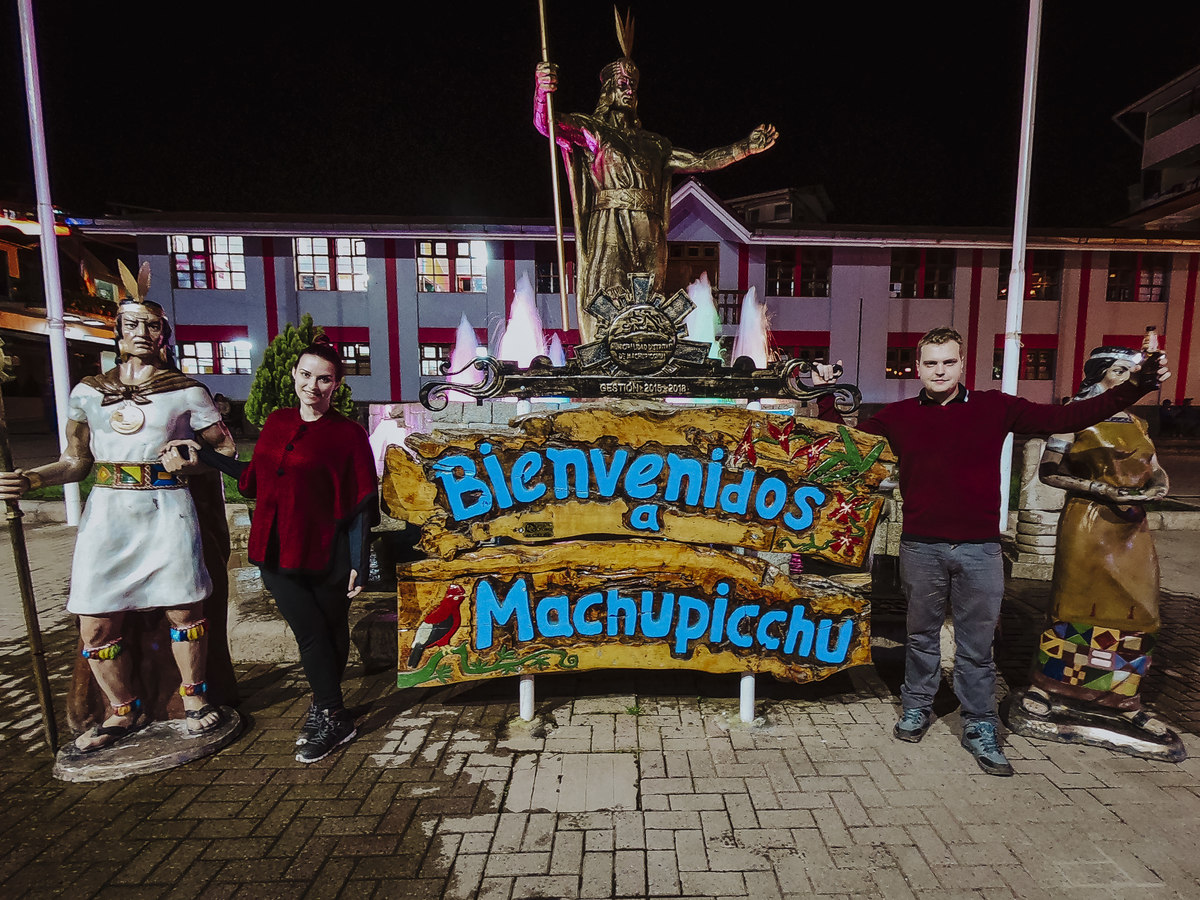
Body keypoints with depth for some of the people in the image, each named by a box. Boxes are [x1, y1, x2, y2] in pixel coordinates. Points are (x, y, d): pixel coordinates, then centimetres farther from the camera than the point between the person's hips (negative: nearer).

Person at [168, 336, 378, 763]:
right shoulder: (277, 422, 7)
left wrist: (359, 564, -13)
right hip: (276, 551, 4)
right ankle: (334, 718, 22)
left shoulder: (348, 434, -9)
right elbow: (257, 478, 20)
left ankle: (326, 710, 30)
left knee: (332, 634, 11)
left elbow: (361, 505, -10)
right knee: (311, 635, 3)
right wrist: (203, 456, 21)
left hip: (325, 555, -4)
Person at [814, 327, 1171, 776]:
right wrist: (827, 398, 4)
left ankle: (980, 726, 24)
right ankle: (917, 707, 31)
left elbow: (1066, 418, 2)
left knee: (977, 644, 9)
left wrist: (1134, 388, -4)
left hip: (980, 549, 0)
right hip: (921, 547, 0)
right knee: (921, 636, 14)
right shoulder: (899, 416, 3)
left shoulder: (994, 408, 2)